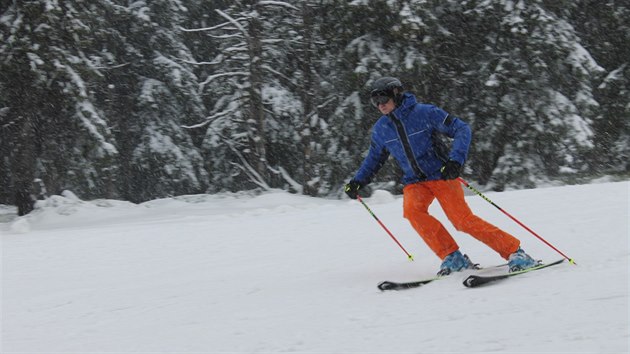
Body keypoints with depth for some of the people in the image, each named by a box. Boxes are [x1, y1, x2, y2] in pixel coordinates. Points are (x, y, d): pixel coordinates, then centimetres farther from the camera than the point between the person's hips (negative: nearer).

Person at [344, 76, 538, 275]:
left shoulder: (424, 113, -12)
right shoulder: (380, 129, 4)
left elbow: (462, 129, -13)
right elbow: (374, 158, 23)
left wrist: (456, 160, -27)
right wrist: (358, 181, 11)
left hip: (441, 175, -4)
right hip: (414, 182, 4)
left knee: (463, 220, -18)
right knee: (412, 209, -28)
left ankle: (514, 251, -6)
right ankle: (452, 257, -19)